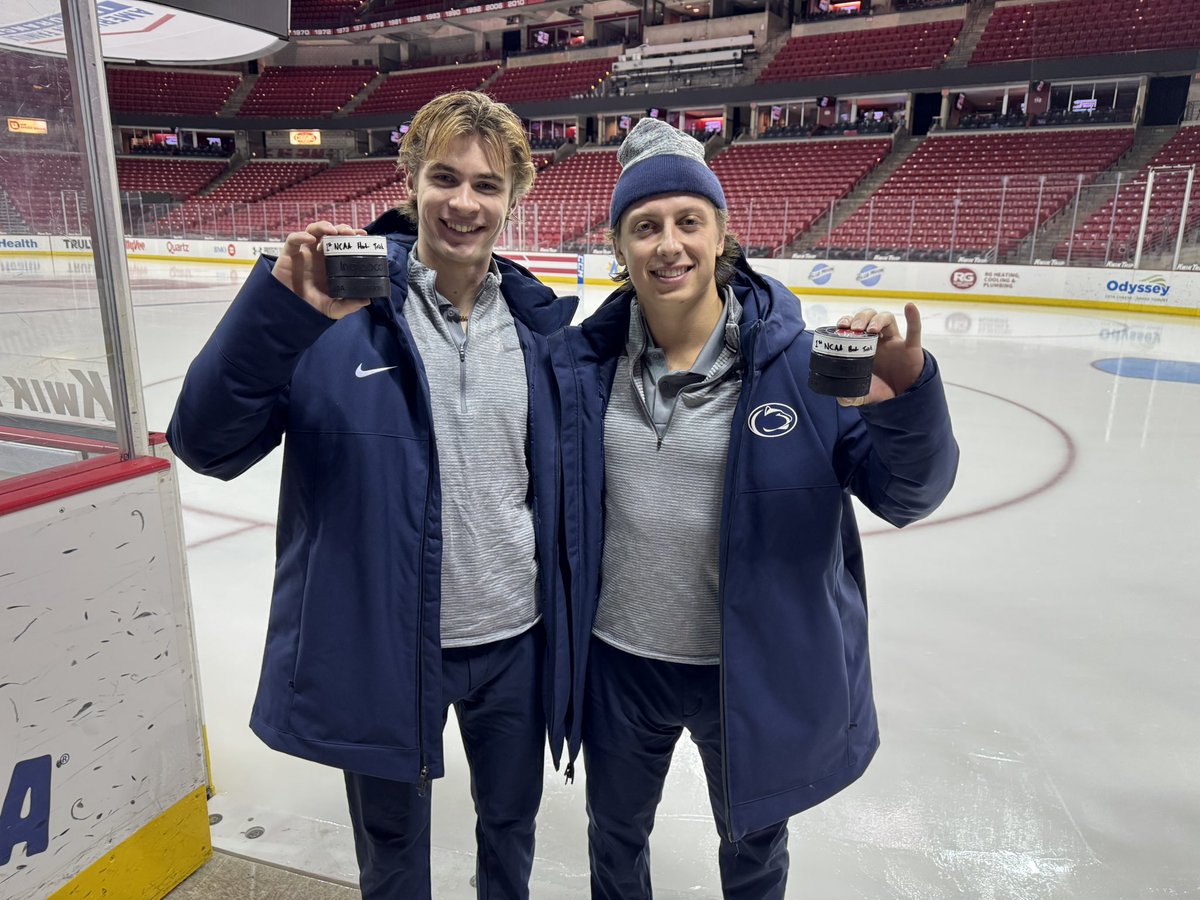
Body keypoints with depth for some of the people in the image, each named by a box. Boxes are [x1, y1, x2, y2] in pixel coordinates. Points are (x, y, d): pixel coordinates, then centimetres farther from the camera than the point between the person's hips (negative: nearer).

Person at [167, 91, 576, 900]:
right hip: (381, 647, -2)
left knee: (512, 823, 27)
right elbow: (208, 444, -19)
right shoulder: (344, 306, -13)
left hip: (517, 642, 3)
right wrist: (281, 307, -32)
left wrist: (568, 619, 8)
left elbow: (561, 478, 6)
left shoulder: (538, 320, -2)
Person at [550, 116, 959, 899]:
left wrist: (906, 394, -32)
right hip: (619, 662, 2)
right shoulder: (581, 361, -9)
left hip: (756, 668, -1)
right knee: (615, 835, 28)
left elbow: (906, 496, -15)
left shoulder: (800, 361, -16)